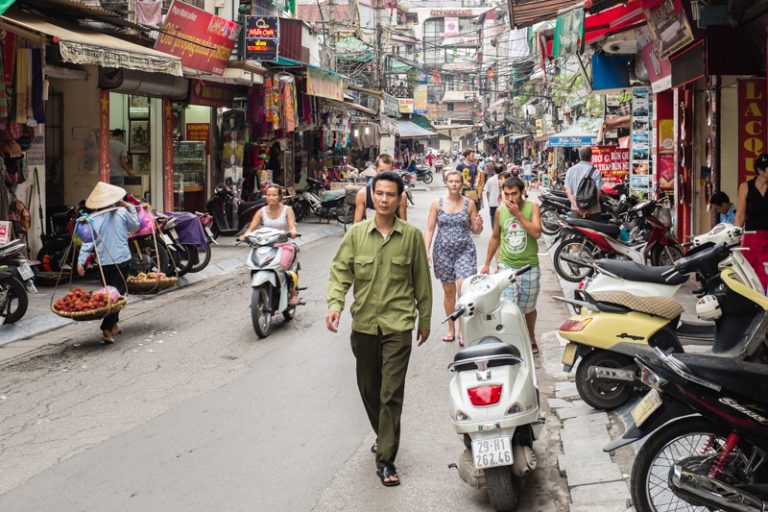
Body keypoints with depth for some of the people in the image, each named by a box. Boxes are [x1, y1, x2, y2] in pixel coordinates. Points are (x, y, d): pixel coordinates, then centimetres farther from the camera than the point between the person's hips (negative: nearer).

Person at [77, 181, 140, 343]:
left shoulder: (93, 219, -2)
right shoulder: (122, 212, -3)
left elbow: (88, 242, -8)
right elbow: (135, 227, 14)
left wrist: (81, 261, -9)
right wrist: (132, 209, 21)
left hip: (104, 262, 2)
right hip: (121, 259, -2)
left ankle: (113, 325, 27)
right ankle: (107, 329, -16)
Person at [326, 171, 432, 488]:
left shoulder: (412, 236, -2)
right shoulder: (356, 233, 2)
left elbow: (421, 280, 5)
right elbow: (341, 270, 0)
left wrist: (425, 320, 9)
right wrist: (335, 303, -17)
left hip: (398, 324, -3)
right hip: (364, 323, 3)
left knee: (392, 394, -6)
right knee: (368, 388, 17)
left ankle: (385, 460, -1)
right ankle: (384, 436, 41)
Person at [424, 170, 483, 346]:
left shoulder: (469, 204, 2)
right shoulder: (437, 204, 2)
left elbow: (475, 230, 9)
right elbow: (429, 229, 1)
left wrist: (479, 224, -15)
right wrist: (426, 251, -9)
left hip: (465, 250, -1)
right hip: (443, 251, 1)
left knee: (463, 289, -13)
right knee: (448, 291, 10)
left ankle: (462, 331, -4)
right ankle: (451, 328, 25)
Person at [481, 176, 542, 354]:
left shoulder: (532, 207, -6)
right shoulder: (500, 211, 0)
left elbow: (537, 233, -20)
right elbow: (495, 237, 12)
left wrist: (518, 213, -22)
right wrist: (487, 263, 14)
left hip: (529, 267, 0)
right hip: (506, 266, 0)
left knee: (528, 308, 18)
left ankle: (531, 338, 40)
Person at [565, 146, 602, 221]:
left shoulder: (570, 171, 4)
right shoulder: (595, 172, -6)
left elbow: (568, 192, -2)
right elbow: (597, 193, -12)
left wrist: (577, 207, -8)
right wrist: (589, 210, -11)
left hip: (576, 211, 3)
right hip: (592, 211, -3)